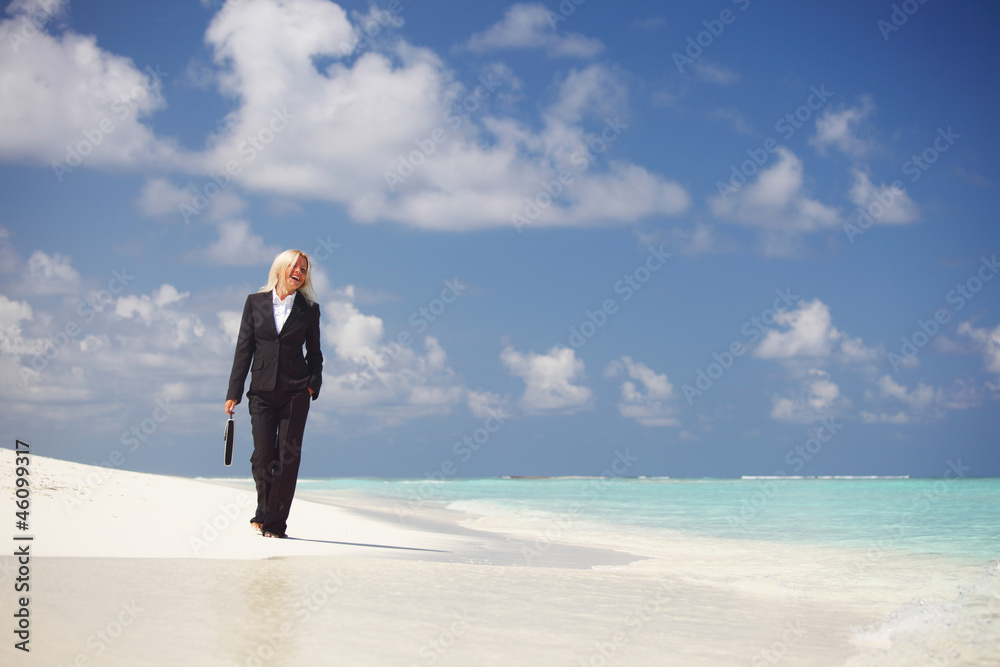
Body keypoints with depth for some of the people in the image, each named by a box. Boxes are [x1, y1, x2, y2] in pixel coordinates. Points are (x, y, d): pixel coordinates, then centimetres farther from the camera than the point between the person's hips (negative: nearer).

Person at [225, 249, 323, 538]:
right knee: (263, 456, -1)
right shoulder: (255, 303, 6)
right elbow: (244, 349, 5)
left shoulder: (309, 309, 7)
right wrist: (234, 392, 0)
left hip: (296, 392, 0)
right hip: (263, 391, 0)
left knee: (288, 456, -4)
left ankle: (274, 522, 1)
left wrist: (313, 384, -4)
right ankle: (264, 512, 23)